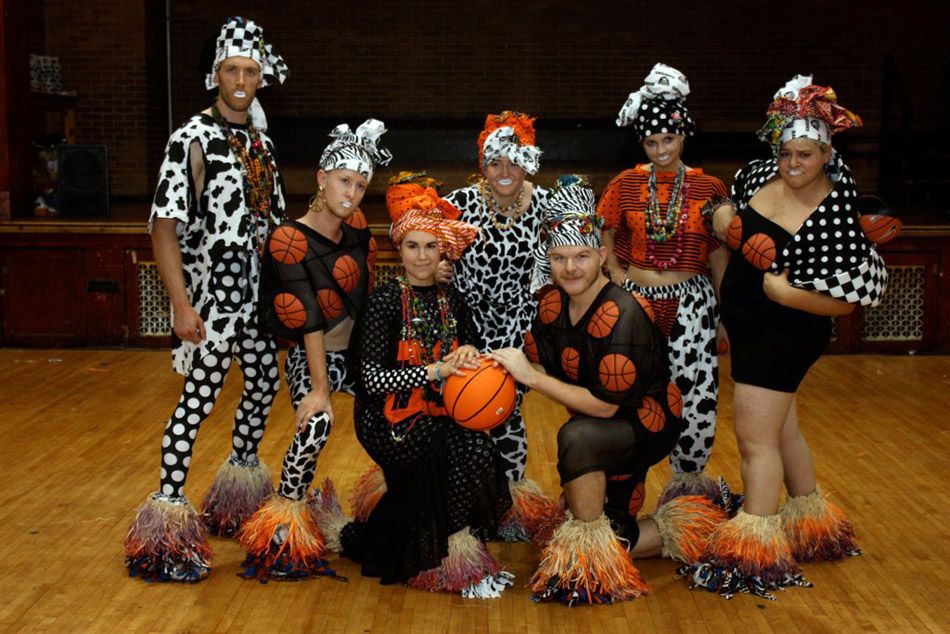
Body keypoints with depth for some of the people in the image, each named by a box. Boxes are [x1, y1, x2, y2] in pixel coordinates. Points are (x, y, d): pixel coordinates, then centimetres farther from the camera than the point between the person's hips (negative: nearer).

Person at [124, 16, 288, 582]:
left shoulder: (262, 143, 11)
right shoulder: (193, 139, -11)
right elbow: (164, 226, -15)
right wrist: (182, 305, -21)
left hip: (257, 295, 7)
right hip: (213, 297, -7)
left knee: (265, 385, 17)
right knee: (199, 398, -5)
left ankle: (243, 471, 38)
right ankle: (169, 505, 3)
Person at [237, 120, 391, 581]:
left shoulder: (357, 228, 1)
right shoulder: (291, 240, -16)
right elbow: (308, 320, -20)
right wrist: (320, 387, -21)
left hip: (359, 351, 7)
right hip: (313, 358, -7)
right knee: (317, 423, -31)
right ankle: (286, 518, -16)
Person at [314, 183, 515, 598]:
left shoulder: (450, 300, 8)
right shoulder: (385, 302, -9)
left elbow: (471, 356, 10)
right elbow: (373, 380, -17)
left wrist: (468, 356, -14)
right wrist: (436, 369, -22)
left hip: (438, 416, 6)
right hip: (389, 420, -6)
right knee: (473, 450, -26)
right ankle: (457, 559, -8)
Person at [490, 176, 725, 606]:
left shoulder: (622, 316, -28)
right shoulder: (552, 301, -7)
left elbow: (604, 405, -29)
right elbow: (539, 366, -1)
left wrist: (531, 376, -28)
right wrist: (502, 365, -22)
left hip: (645, 427, -7)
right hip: (601, 435, 8)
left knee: (577, 437, -37)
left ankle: (589, 562, -20)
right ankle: (673, 531, 29)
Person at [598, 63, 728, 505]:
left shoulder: (708, 188, -1)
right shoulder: (627, 183, 1)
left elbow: (719, 255, 4)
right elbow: (604, 233, 14)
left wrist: (725, 314, 7)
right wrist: (615, 272, -1)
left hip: (691, 302, 0)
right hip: (635, 300, 1)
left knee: (696, 392, -1)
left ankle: (688, 473, 21)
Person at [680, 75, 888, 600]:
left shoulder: (836, 215, -21)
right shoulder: (757, 175, -2)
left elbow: (844, 302, -20)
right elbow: (724, 214, 17)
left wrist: (785, 292, -23)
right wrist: (726, 223, -5)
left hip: (784, 335, -8)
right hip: (745, 325, 8)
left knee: (756, 438, -5)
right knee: (782, 428, 20)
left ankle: (753, 553, 5)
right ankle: (810, 526, 37)